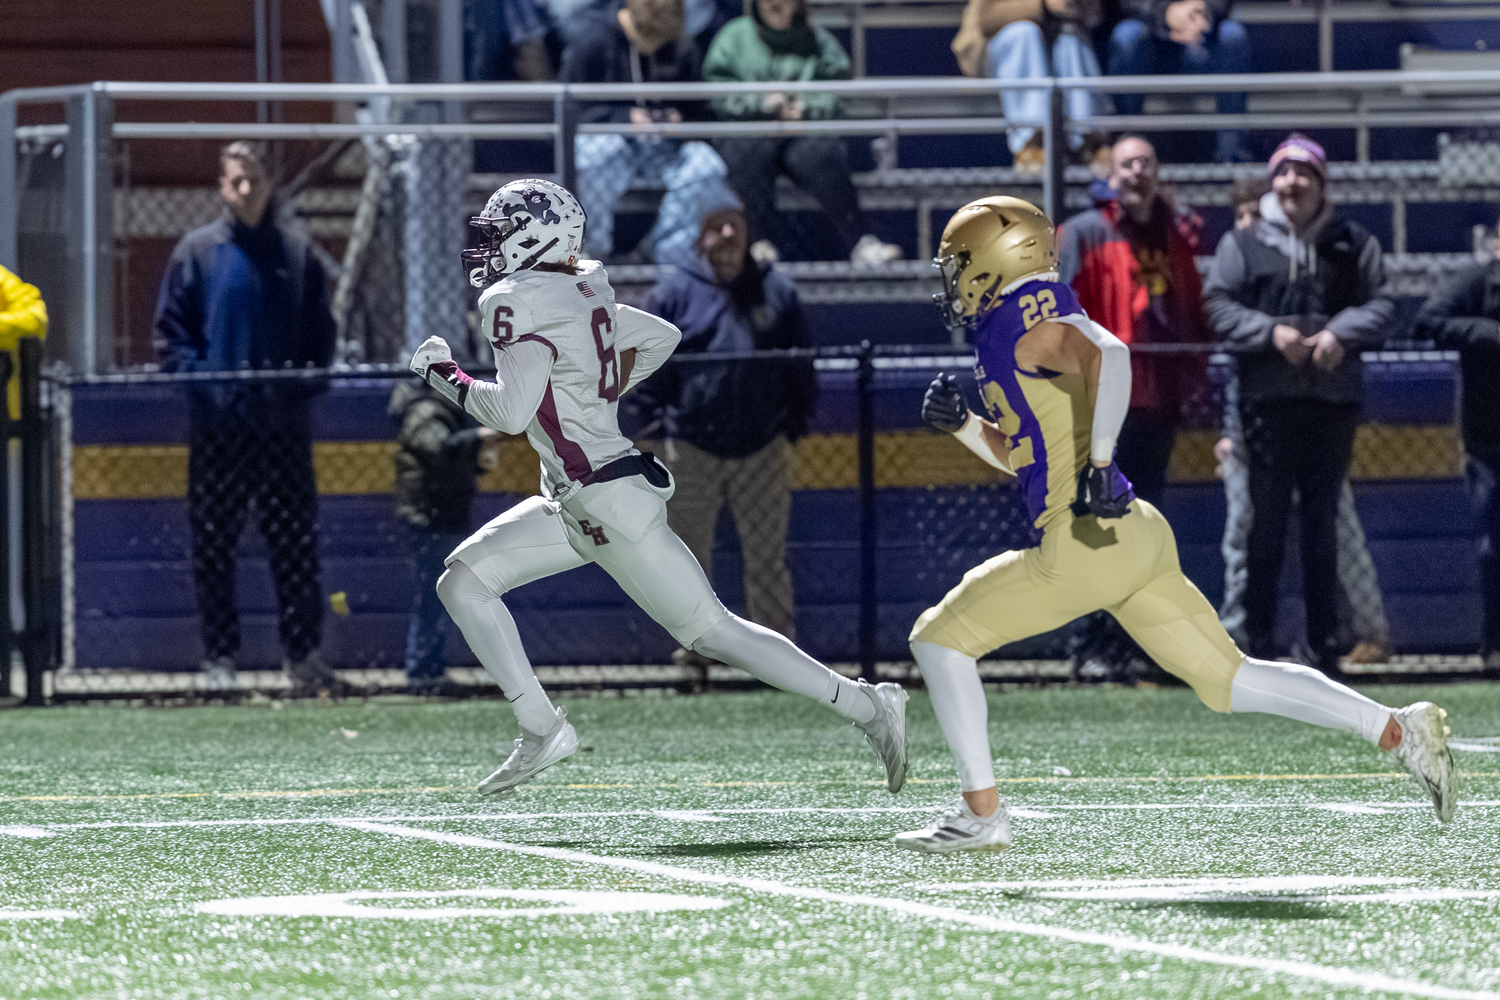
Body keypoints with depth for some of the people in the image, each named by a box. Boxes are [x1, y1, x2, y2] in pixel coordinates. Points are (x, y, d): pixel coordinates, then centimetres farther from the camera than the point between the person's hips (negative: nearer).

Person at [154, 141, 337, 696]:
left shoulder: (296, 253, 9)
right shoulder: (197, 251, 4)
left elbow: (321, 332, 12)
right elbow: (171, 332, 4)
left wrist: (307, 379, -4)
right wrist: (198, 376, -11)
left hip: (284, 425, 1)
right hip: (217, 426, -1)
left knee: (297, 544, 1)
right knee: (213, 546, 1)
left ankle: (303, 654, 6)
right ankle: (218, 658, 7)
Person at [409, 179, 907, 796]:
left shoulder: (522, 303, -17)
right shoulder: (581, 293, 9)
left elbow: (511, 412, -26)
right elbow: (660, 336, 22)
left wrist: (447, 378, -10)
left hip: (610, 501, -10)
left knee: (713, 631, -3)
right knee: (463, 580, 6)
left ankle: (869, 707, 3)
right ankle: (541, 730, 2)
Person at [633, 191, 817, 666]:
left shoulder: (777, 292, 8)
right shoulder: (674, 291, 3)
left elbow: (800, 364, 14)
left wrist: (794, 425, 8)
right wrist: (656, 415, 2)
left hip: (762, 449, 1)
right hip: (692, 451, -1)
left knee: (768, 557, 1)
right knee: (689, 556, 5)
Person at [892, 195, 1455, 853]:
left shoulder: (1028, 330, -8)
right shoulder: (1017, 337, 21)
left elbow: (1109, 354, -30)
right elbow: (1023, 455, 32)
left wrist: (1099, 461, -29)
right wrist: (961, 423, 17)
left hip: (1086, 544, -10)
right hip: (1139, 536, 10)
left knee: (940, 638, 0)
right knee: (1229, 681, 11)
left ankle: (980, 813, 1)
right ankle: (1397, 730, 3)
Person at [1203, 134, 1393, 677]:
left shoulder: (1354, 244, 9)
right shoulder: (1242, 244, 5)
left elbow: (1381, 303, 5)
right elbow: (1219, 306, -1)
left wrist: (1339, 332, -13)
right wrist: (1273, 332, -15)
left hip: (1335, 393, 1)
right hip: (1268, 396, -1)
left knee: (1323, 519, 5)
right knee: (1267, 516, -3)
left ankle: (1325, 643, 10)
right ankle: (1260, 642, 2)